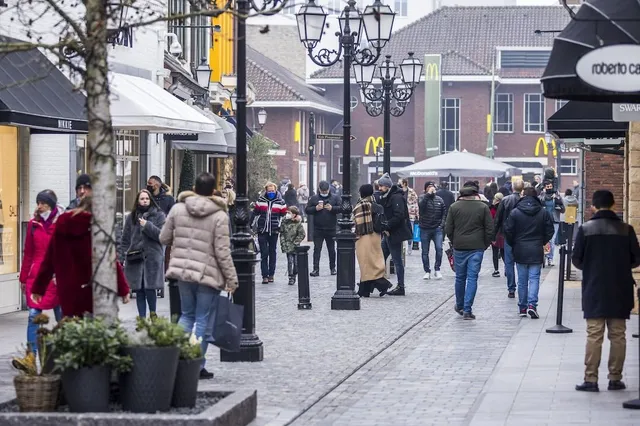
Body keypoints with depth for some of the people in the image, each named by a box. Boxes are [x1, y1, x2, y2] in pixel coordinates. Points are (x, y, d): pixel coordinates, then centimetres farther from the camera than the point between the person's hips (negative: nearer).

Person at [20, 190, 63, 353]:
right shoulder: (33, 224, 8)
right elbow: (28, 253, 13)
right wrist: (24, 278, 14)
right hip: (36, 276, 2)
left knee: (62, 317, 5)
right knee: (33, 315, -5)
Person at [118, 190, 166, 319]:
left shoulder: (158, 215, 6)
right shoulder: (131, 217, 13)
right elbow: (125, 239, 12)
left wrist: (147, 226, -12)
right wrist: (121, 257, 6)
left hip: (152, 257, -2)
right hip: (135, 258, 3)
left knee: (149, 288, -8)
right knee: (139, 290, 3)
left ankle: (152, 313, 15)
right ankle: (142, 318, 10)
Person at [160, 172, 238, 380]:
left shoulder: (177, 209, 0)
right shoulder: (219, 216, -11)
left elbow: (164, 238, 8)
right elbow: (222, 251, -12)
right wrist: (231, 278, -5)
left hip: (182, 270, 4)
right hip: (208, 274, -4)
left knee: (187, 314, 19)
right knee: (204, 320, 4)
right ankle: (197, 365, 6)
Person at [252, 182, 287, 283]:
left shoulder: (280, 202, 2)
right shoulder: (261, 201, 3)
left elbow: (284, 215, 6)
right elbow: (255, 213, 8)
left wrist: (280, 227, -2)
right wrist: (252, 226, 6)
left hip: (274, 232, 1)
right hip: (262, 231, 0)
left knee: (272, 253, 8)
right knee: (264, 254, -4)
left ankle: (271, 275, 16)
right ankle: (265, 276, -4)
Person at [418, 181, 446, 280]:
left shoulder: (439, 200, 7)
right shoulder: (423, 198, -1)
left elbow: (444, 213, 11)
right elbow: (420, 204, -24)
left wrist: (442, 224, -1)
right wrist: (428, 194, -24)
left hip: (437, 229, 1)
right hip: (425, 229, -1)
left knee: (439, 248, -12)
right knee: (425, 252, 5)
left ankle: (437, 269, 1)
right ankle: (427, 271, 16)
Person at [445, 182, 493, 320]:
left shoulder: (454, 207, 1)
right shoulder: (483, 207, -1)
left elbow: (448, 229, 2)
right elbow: (490, 230, -1)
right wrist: (485, 245, 10)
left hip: (459, 248, 1)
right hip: (477, 248, -1)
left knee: (460, 277, 14)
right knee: (472, 278, 0)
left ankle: (459, 306, 29)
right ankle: (467, 310, -5)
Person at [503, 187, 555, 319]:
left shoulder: (515, 212, -5)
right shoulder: (543, 213, -2)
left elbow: (508, 231, -5)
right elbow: (550, 231, 0)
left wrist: (514, 244, 11)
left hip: (520, 251, 0)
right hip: (536, 252, 0)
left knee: (522, 280, 9)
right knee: (534, 278, 1)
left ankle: (522, 308, 14)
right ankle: (532, 304, -16)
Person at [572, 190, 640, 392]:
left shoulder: (585, 229, -7)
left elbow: (576, 260, -4)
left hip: (594, 291, -1)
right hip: (620, 292, 1)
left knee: (594, 335, 2)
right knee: (618, 335, 9)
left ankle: (590, 379, 0)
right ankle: (615, 379, 11)